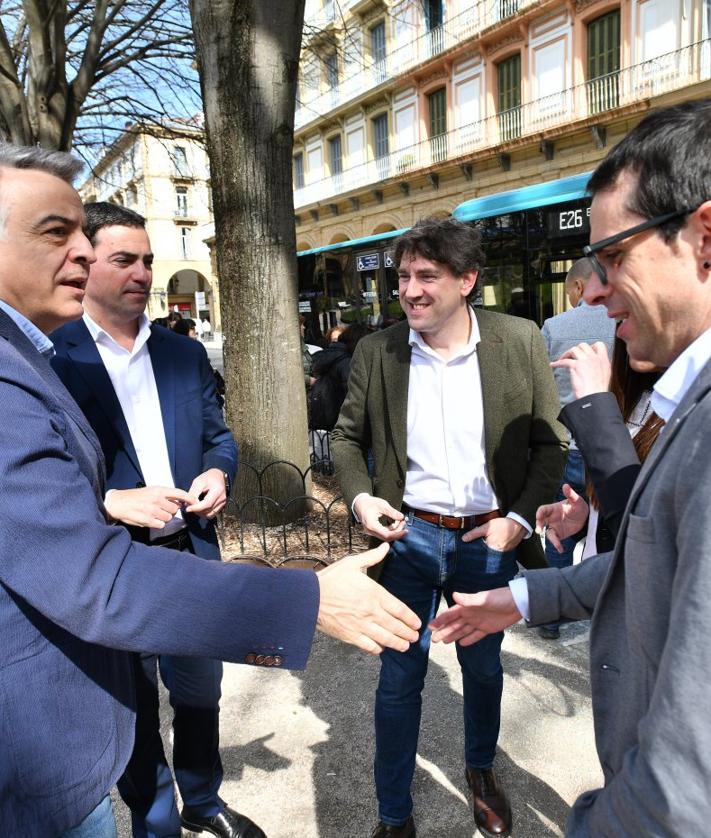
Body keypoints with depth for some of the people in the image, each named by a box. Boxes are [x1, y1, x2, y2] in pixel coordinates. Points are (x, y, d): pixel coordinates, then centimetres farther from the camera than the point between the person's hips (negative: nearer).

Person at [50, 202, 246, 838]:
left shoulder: (184, 352, 5)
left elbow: (217, 435, 12)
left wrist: (218, 472, -9)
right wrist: (111, 501, -25)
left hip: (191, 554, 4)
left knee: (200, 692, 22)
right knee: (135, 710, 17)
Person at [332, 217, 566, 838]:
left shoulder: (520, 341, -8)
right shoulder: (376, 351, -6)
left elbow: (550, 442, -1)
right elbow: (348, 437, 4)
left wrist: (521, 518, -11)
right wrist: (361, 497, -13)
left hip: (489, 538, 1)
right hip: (409, 536, 0)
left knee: (483, 667, 23)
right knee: (399, 678, 9)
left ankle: (482, 771, 53)